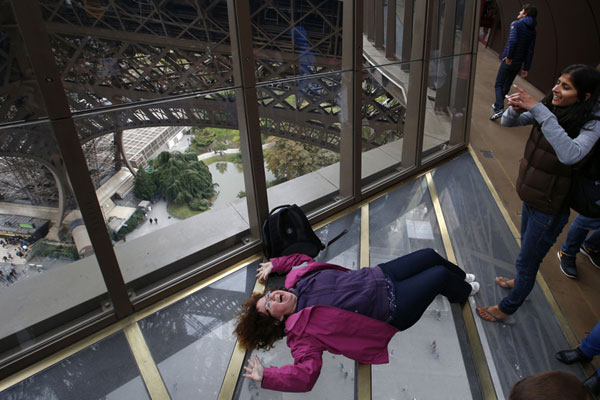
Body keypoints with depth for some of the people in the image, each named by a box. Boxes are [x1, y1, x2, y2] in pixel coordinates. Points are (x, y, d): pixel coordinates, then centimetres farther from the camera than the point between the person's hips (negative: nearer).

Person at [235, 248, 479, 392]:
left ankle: (461, 277, 51)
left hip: (380, 275, 6)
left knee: (429, 255, 14)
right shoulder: (301, 332, -22)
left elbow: (302, 258, 13)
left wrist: (274, 264, 6)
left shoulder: (296, 280, -5)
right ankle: (462, 292, 40)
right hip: (391, 308, -6)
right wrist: (265, 377, -28)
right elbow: (307, 373, -29)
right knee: (440, 275, 0)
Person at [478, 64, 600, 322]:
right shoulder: (551, 109, -6)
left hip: (550, 207, -7)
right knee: (528, 246, 30)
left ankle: (507, 308, 32)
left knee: (526, 260, 10)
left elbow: (570, 154, -42)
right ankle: (522, 282, 57)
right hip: (530, 195, 7)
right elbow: (508, 122, -2)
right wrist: (516, 109, -26)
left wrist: (538, 110, -42)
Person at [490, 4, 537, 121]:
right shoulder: (532, 30, 10)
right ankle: (497, 104, 33)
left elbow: (512, 41, -27)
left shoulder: (516, 24, -9)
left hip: (508, 61, -6)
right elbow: (530, 51, 7)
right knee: (507, 85, 19)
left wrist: (509, 56, -17)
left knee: (498, 85, -1)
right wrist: (526, 68, 9)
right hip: (519, 63, 6)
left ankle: (500, 108, -19)